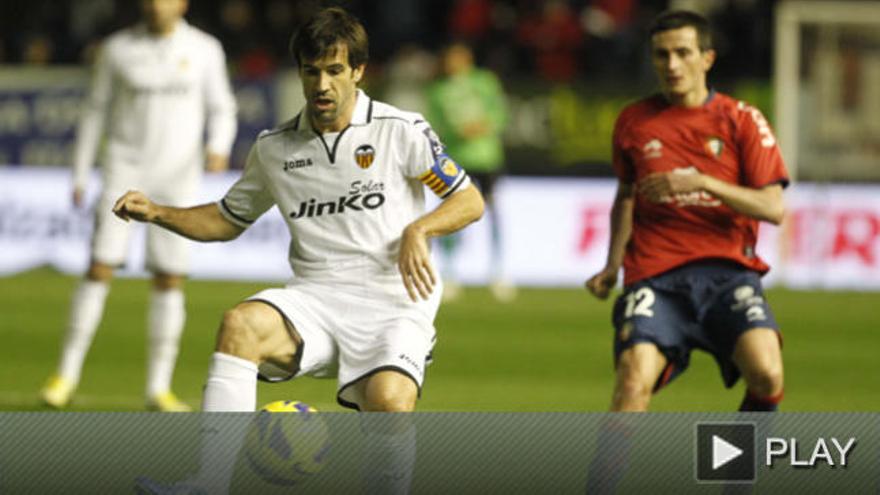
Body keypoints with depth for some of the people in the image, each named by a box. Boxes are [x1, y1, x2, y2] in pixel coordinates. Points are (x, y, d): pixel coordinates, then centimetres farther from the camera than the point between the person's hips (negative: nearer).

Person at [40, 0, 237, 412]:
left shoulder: (205, 50, 0)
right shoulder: (119, 49, 0)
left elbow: (222, 111, 4)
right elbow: (96, 110, 8)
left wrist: (219, 147, -18)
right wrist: (79, 176, 6)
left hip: (178, 177, 1)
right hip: (125, 172, -1)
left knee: (170, 280, -1)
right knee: (101, 267, -10)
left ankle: (159, 388, 7)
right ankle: (67, 374, -3)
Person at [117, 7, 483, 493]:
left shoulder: (401, 131, 0)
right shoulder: (274, 148, 11)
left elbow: (469, 201, 3)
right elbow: (227, 220, 24)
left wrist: (418, 230, -16)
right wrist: (156, 213, 9)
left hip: (393, 303, -3)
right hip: (314, 298, 3)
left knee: (389, 401, -33)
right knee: (241, 324, -30)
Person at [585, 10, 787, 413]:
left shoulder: (741, 120, 5)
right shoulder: (633, 122, 12)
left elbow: (773, 208, -2)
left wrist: (702, 182, -14)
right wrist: (613, 265, 15)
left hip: (727, 270, -1)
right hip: (654, 276, 1)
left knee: (766, 375, -25)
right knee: (634, 380, -24)